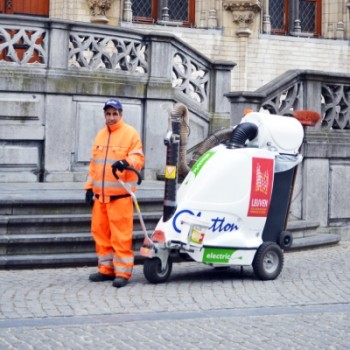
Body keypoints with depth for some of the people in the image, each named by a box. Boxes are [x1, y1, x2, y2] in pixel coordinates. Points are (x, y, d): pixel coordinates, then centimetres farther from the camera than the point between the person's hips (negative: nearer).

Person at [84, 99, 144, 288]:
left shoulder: (130, 133, -2)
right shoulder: (100, 135, 18)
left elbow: (138, 158, -10)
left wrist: (126, 162, -31)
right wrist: (89, 187, 17)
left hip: (120, 194, -7)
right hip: (100, 194, 7)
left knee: (121, 234, -8)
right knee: (100, 232, 9)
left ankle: (122, 272, -3)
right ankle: (106, 269, 19)